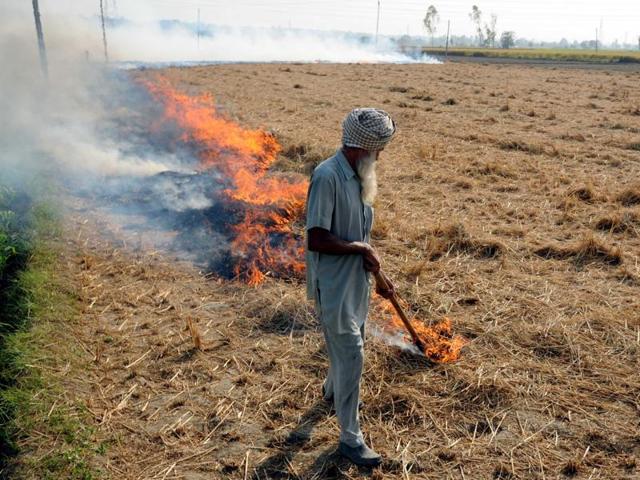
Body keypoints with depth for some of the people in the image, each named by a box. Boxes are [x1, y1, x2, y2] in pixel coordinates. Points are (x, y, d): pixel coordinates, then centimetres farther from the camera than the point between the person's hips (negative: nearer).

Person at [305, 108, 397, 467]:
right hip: (334, 285, -9)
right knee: (351, 356, -2)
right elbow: (316, 240, -27)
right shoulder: (327, 176, -23)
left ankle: (333, 391, 54)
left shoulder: (358, 175, 5)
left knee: (350, 348, 26)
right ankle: (351, 438, 13)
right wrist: (362, 247, -17)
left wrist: (377, 273, 12)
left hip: (356, 280, 9)